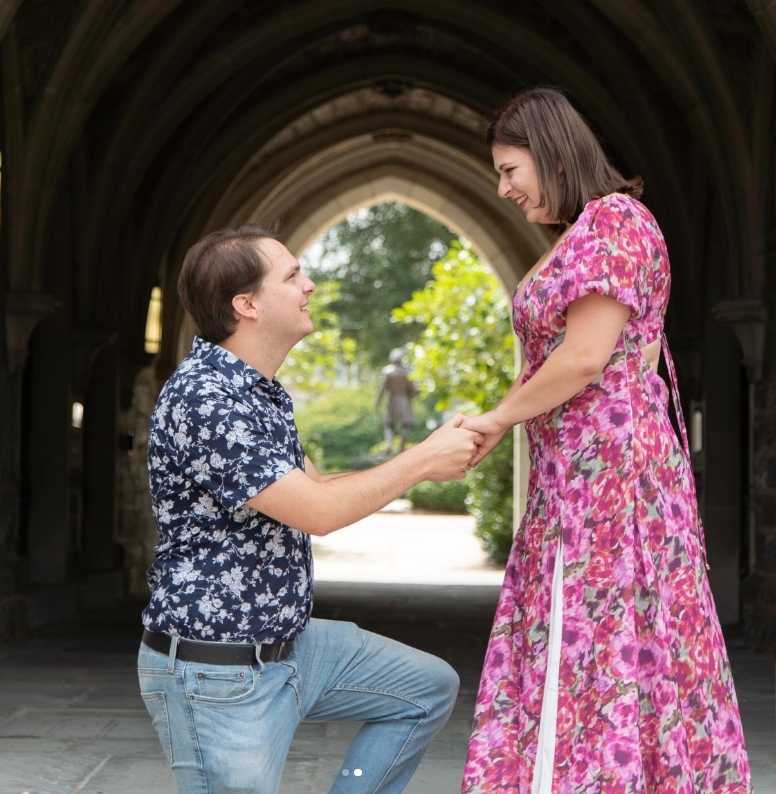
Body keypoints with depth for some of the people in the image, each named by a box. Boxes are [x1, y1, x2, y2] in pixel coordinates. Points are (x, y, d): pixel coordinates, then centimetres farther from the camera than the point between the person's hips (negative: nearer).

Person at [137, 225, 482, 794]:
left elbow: (316, 486, 17)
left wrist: (430, 460, 6)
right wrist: (423, 461, -12)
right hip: (217, 678, -10)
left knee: (430, 688, 15)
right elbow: (317, 512, -25)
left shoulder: (262, 392, 10)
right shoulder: (201, 399, -24)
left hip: (286, 641, 10)